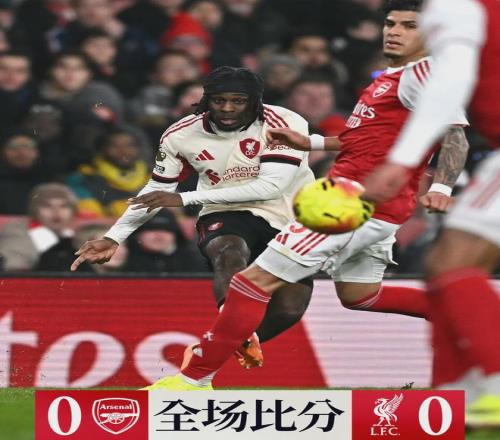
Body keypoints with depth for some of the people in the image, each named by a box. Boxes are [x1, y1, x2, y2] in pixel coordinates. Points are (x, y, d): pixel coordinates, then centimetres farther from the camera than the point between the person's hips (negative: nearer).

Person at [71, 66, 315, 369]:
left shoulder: (283, 124, -18)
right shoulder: (182, 135, -5)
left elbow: (271, 186, -27)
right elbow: (156, 191, 9)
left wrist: (185, 199, -28)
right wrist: (114, 238, 0)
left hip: (289, 219, 0)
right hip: (226, 216, 0)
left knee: (288, 309, -13)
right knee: (230, 255, -35)